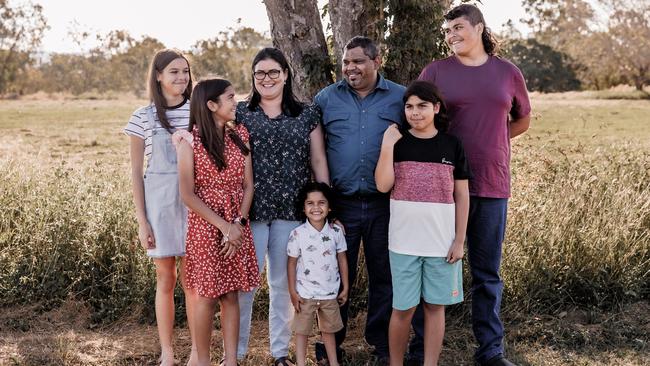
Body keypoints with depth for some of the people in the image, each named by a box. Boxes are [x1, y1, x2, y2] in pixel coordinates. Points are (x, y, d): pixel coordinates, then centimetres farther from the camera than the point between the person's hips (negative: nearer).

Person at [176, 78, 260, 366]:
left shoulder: (240, 137, 6)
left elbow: (248, 186, 4)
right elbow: (188, 195, -11)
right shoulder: (190, 141, -8)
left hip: (237, 228, 4)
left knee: (231, 295, 8)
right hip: (205, 227, -4)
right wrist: (223, 226, -14)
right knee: (206, 296, 2)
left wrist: (238, 224, -9)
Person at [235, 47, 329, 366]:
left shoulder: (307, 115, 8)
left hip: (292, 210, 1)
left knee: (284, 283, 10)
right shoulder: (239, 113, 6)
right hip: (250, 210, -1)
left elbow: (319, 163, 9)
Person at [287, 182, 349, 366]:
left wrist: (345, 287, 5)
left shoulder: (336, 231, -4)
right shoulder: (298, 234, -12)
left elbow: (342, 259, 4)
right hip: (305, 293, -2)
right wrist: (293, 292, -7)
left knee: (329, 330, 17)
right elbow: (292, 263, -6)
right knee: (302, 331, 7)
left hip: (330, 293, 3)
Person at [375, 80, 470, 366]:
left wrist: (459, 240, -1)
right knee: (403, 307, 6)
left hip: (442, 242, 1)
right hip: (404, 242, 0)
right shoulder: (398, 143, 1)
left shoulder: (452, 145, 1)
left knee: (435, 305, 8)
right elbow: (383, 186, -11)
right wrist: (387, 145, -17)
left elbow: (461, 196, 3)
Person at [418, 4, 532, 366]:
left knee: (488, 273, 10)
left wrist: (487, 141, 11)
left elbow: (522, 120, 21)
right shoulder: (436, 71, 2)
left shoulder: (508, 72, 8)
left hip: (492, 185, 2)